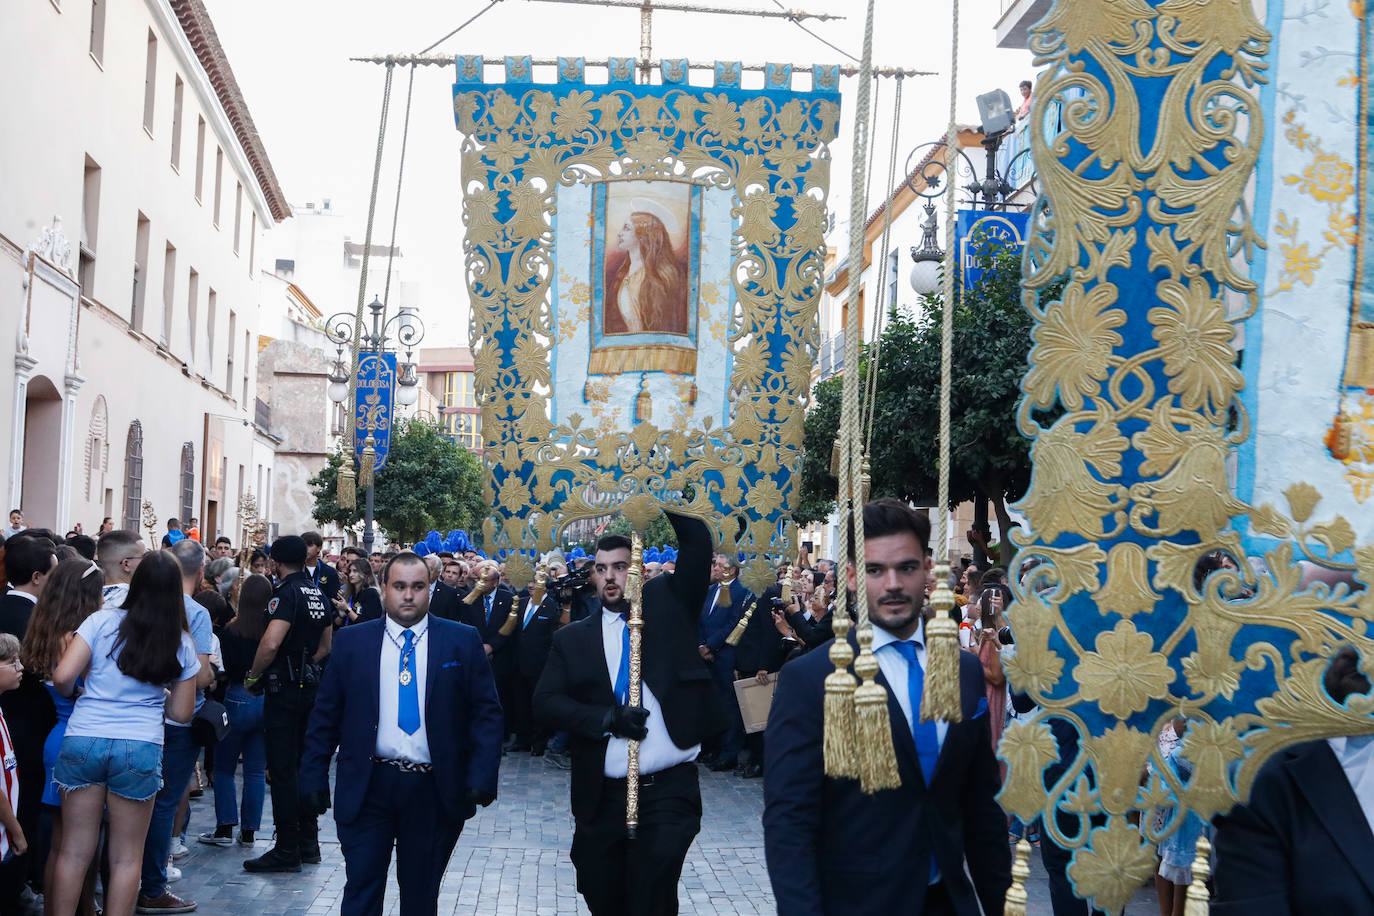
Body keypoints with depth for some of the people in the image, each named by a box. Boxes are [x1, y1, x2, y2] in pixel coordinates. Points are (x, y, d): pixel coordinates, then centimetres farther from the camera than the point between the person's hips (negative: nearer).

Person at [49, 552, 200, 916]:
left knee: (74, 851, 9)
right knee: (126, 858, 9)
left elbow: (62, 677, -7)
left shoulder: (102, 621, -1)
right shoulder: (181, 643, 5)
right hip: (141, 747, 0)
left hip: (83, 739, 0)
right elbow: (181, 712, 9)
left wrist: (78, 694, 15)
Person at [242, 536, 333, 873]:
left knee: (282, 771, -4)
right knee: (302, 765, 15)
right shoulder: (319, 595, 11)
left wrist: (253, 676, -12)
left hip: (284, 689, -9)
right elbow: (325, 646, 21)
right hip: (309, 685, 9)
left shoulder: (287, 592, -16)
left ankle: (287, 850, -1)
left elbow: (270, 643, -26)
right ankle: (308, 844, 20)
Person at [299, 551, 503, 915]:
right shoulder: (352, 640, 4)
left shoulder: (463, 642, 1)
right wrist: (313, 776, 0)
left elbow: (486, 712, -1)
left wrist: (482, 774, -12)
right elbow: (325, 714, 6)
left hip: (435, 792, 0)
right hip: (367, 789, 0)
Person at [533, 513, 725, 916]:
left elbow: (697, 542, -5)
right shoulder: (573, 638, 7)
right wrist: (607, 718, -15)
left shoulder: (666, 604, 5)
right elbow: (545, 702, -2)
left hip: (669, 790, -2)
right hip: (601, 795, 3)